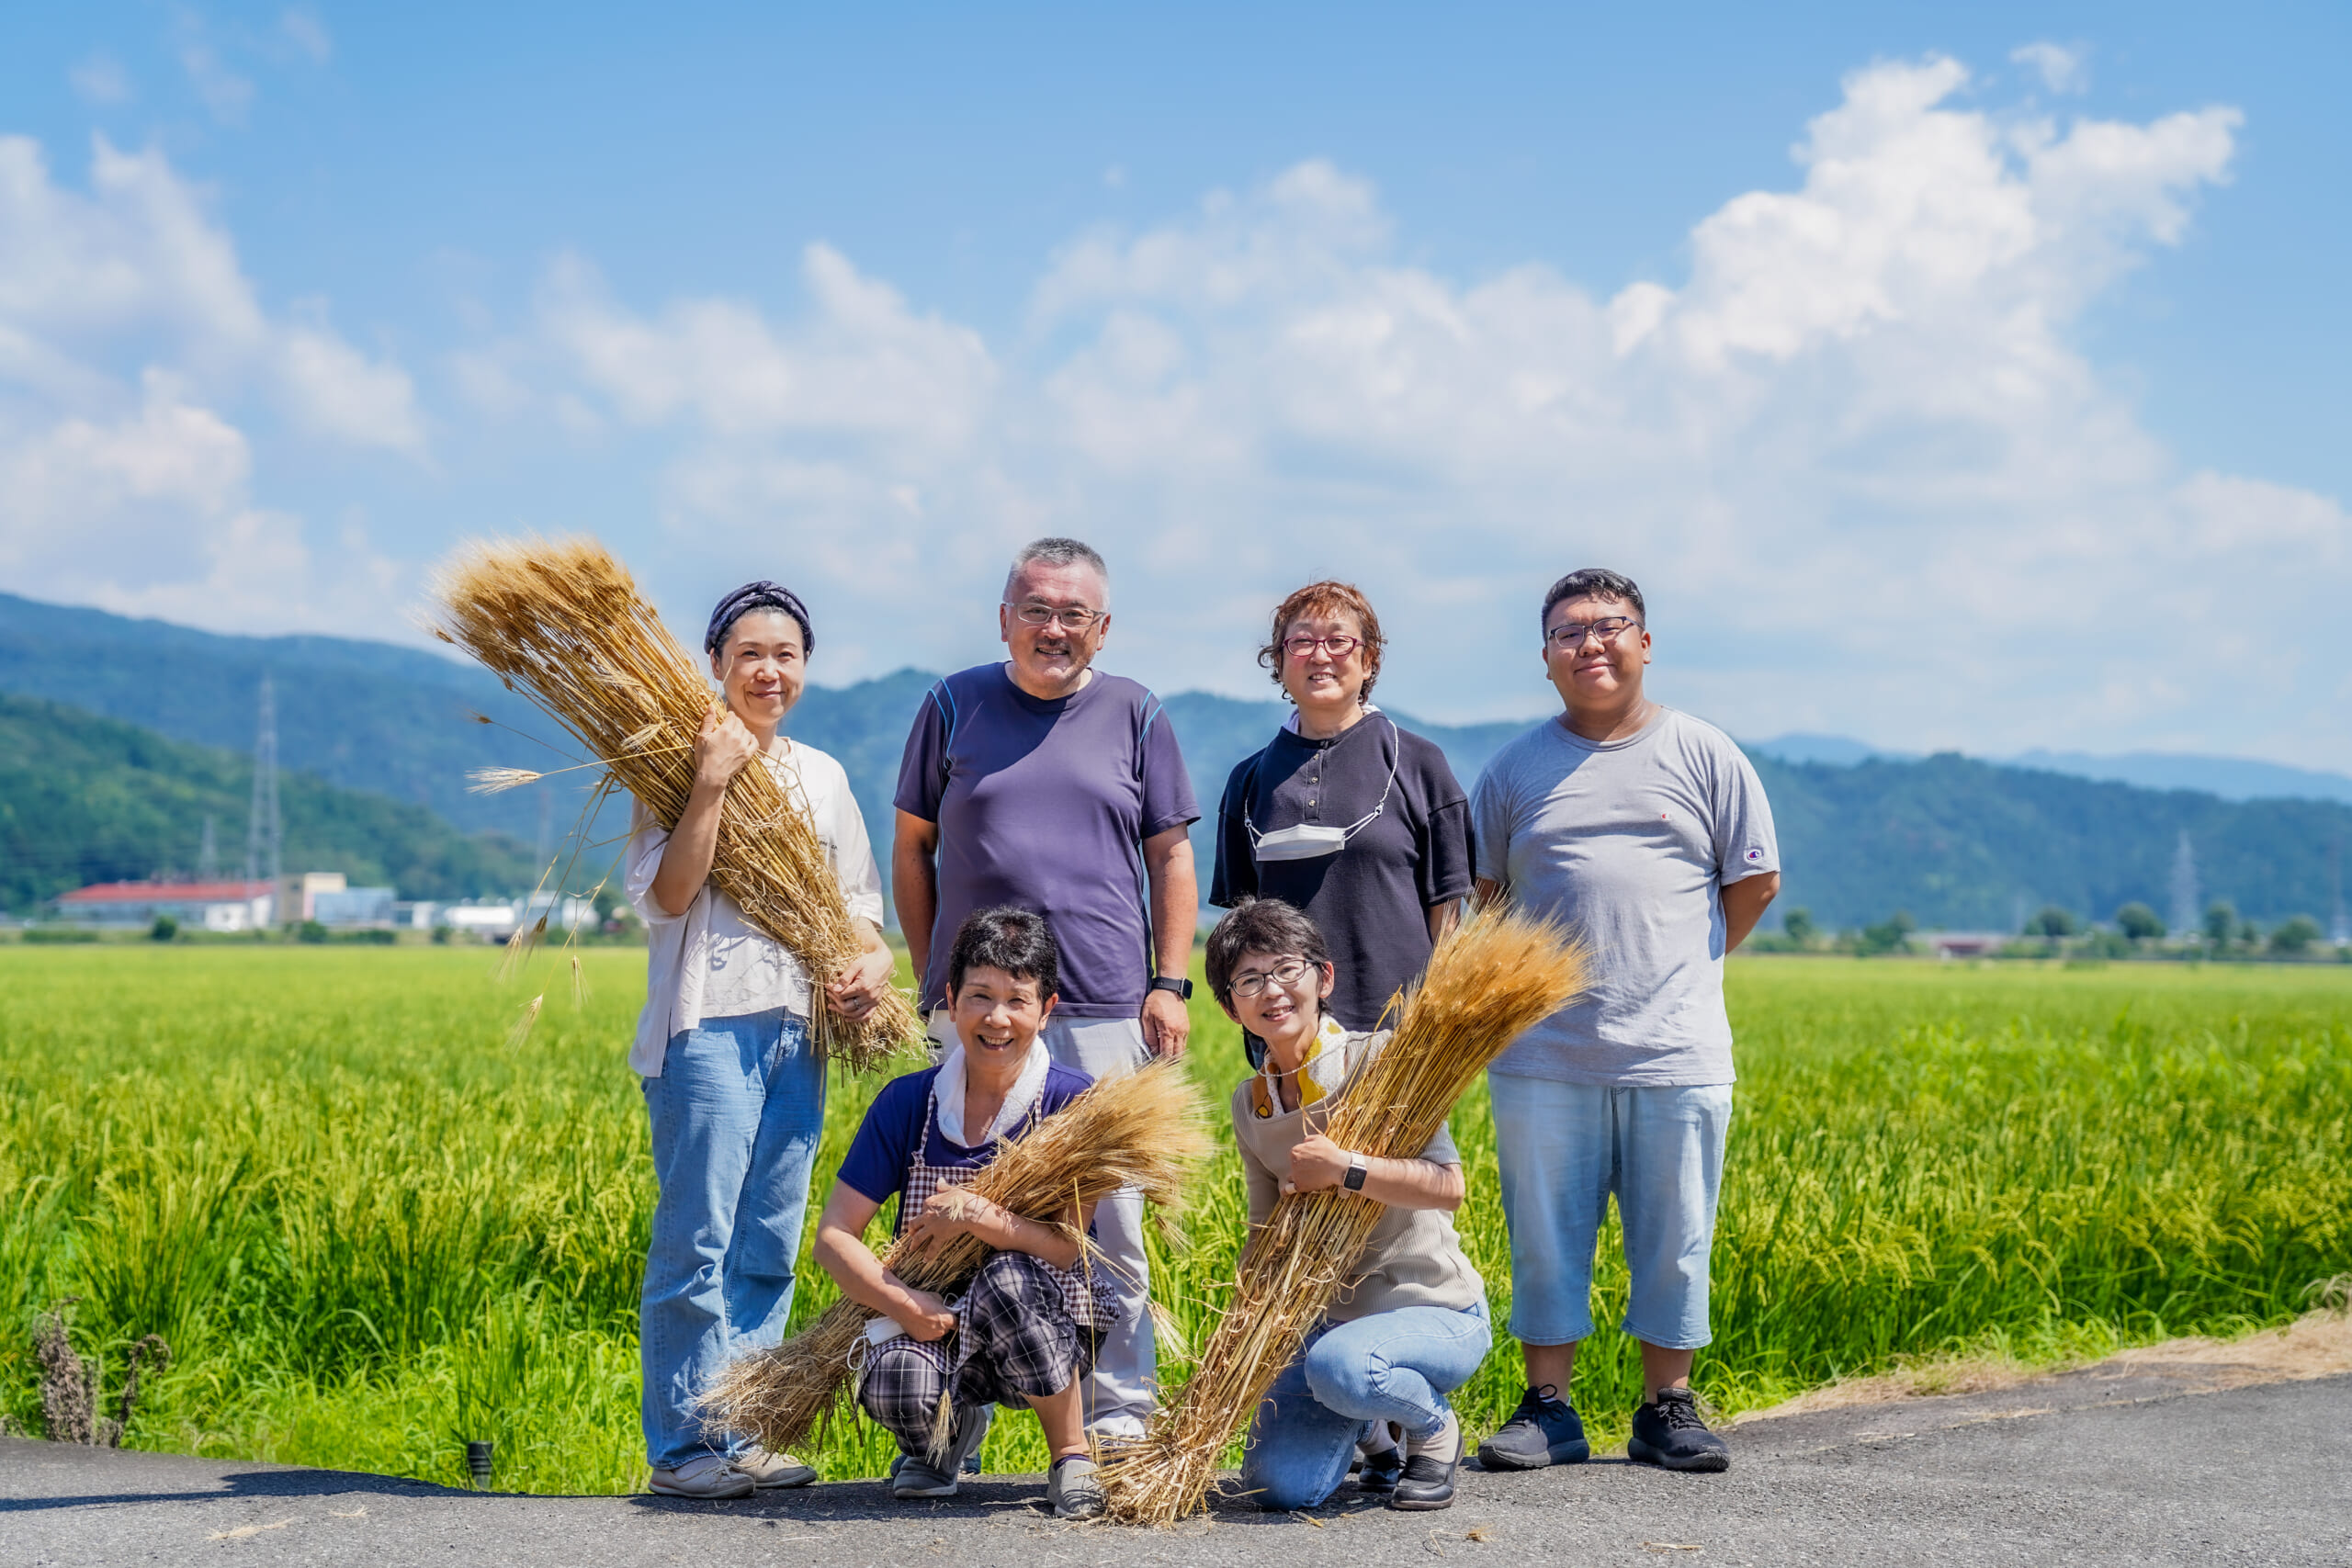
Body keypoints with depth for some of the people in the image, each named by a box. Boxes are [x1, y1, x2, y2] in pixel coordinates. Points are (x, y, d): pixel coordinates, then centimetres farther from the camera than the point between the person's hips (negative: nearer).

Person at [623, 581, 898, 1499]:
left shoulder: (822, 777, 16)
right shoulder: (683, 762, -1)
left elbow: (855, 899, 20)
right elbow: (667, 894, -12)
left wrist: (873, 959, 0)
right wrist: (712, 783, -18)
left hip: (799, 1028, 6)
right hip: (708, 1022, -6)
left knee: (769, 1245, 8)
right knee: (697, 1239, -6)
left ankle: (743, 1435, 15)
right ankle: (682, 1445, 2)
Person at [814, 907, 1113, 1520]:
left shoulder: (1074, 1102, -9)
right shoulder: (908, 1102, -4)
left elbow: (1069, 1248, -14)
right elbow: (833, 1237, -6)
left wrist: (979, 1216, -31)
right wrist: (902, 1304, -23)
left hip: (1046, 1329, -2)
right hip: (935, 1322, 2)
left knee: (1008, 1281, -36)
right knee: (897, 1386, -31)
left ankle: (1073, 1455, -11)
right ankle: (953, 1430, 9)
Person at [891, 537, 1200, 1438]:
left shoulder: (1134, 715, 9)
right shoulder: (955, 706, 7)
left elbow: (1170, 857, 11)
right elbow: (912, 850, 11)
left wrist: (1171, 984, 2)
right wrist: (934, 980, 6)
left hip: (1105, 1009, 0)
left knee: (1111, 1220, 2)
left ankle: (1119, 1416, 12)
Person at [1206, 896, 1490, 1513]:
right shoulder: (1250, 1104, 8)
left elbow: (1448, 1185, -19)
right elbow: (1265, 1234, 13)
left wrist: (1344, 1169, -26)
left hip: (1438, 1307, -6)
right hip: (1334, 1314, 6)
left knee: (1338, 1366, -38)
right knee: (1276, 1484, -12)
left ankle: (1434, 1426, -3)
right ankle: (1376, 1431, 22)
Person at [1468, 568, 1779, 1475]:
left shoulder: (1705, 757, 6)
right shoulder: (1514, 770, 8)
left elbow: (1757, 881, 11)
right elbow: (1491, 898, 17)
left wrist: (1680, 970, 11)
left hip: (1677, 1053, 0)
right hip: (1544, 1056, 1)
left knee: (1675, 1242, 5)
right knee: (1544, 1238, 4)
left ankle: (1666, 1410, 17)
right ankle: (1547, 1410, 15)